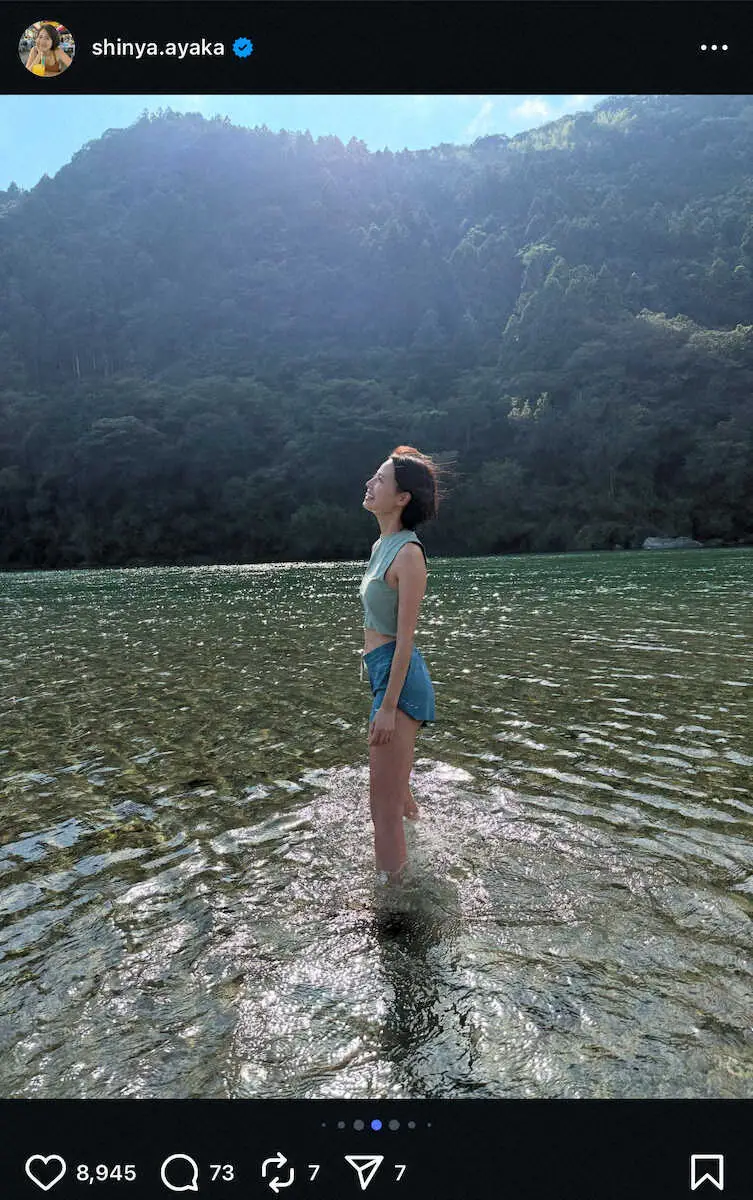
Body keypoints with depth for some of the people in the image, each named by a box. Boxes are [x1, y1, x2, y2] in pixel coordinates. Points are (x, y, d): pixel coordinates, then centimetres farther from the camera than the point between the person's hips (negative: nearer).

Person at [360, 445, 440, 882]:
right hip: (382, 671, 10)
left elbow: (405, 636, -18)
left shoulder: (408, 552, -16)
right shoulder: (383, 545, 12)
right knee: (396, 792, 25)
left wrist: (388, 706, -19)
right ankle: (402, 876, 44)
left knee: (385, 805, -2)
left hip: (398, 675, -10)